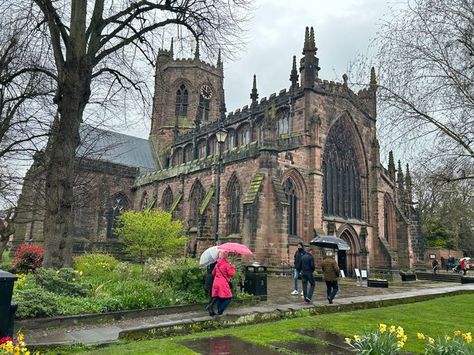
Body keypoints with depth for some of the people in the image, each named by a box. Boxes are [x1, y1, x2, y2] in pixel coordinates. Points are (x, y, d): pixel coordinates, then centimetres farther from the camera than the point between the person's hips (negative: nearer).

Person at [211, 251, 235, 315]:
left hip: (216, 283, 7)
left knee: (219, 298, 14)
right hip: (223, 284, -7)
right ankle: (220, 311, -8)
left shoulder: (217, 264, 9)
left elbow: (213, 273, 16)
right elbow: (231, 273, -13)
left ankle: (219, 311, 15)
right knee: (228, 298, 0)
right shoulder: (226, 264, -10)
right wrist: (232, 267, 2)